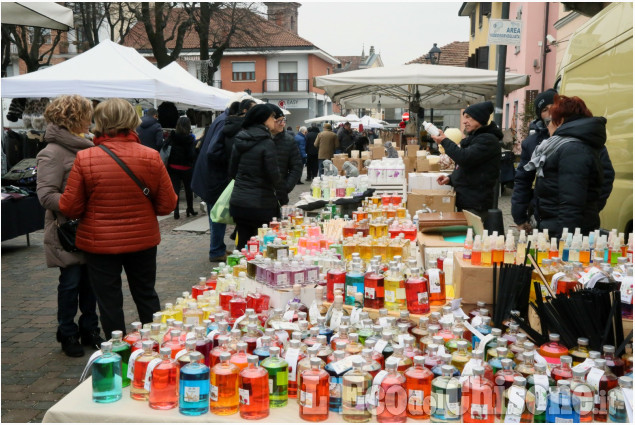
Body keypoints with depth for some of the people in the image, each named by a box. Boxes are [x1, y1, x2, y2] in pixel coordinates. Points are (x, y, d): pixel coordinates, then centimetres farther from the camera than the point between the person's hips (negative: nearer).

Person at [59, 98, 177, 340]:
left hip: (99, 243, -2)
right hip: (143, 239, 2)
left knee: (109, 302, 13)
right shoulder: (151, 156, -10)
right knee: (146, 296, 20)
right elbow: (167, 205, -5)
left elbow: (70, 208, -10)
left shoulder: (84, 158, -15)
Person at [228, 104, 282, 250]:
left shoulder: (239, 141, 7)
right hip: (260, 204, -6)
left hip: (238, 202, 6)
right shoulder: (267, 142, -13)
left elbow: (232, 172, 14)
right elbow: (274, 175, -12)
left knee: (243, 244, 11)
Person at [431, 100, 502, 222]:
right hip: (464, 202, 10)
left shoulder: (488, 140, -13)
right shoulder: (473, 138, 20)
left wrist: (444, 141, -12)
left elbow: (465, 158, -25)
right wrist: (450, 178, 9)